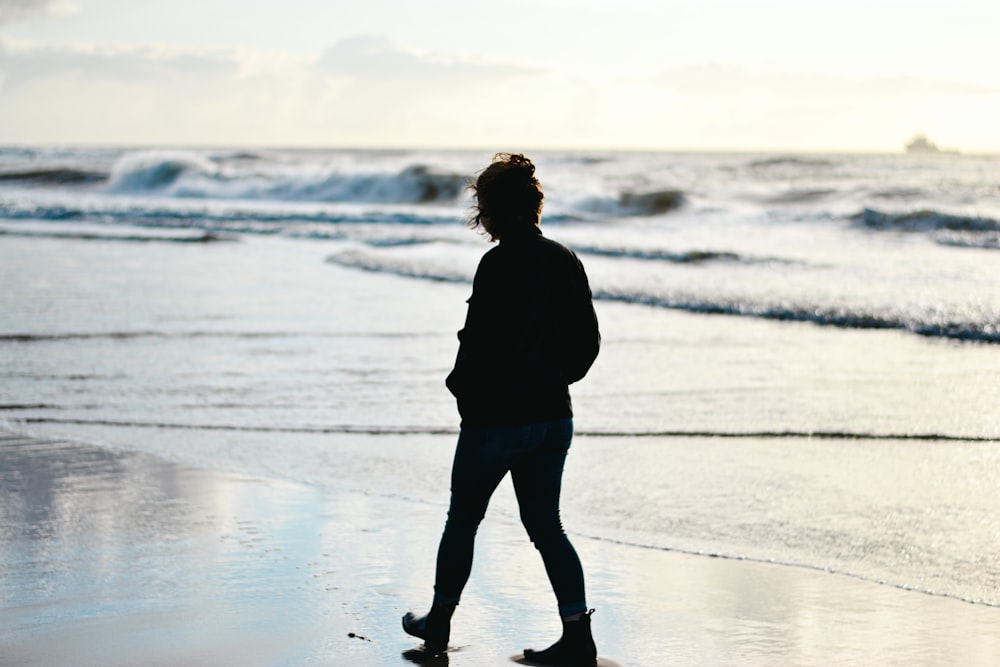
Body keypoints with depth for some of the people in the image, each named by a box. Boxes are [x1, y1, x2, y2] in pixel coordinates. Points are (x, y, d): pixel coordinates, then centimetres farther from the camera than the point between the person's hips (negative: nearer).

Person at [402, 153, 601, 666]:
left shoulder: (499, 264, -18)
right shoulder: (565, 260, 4)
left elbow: (482, 341, -21)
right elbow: (588, 341, 8)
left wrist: (462, 385, -3)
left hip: (496, 419, -6)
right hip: (553, 417, 6)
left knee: (462, 520, 12)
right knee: (545, 524, 12)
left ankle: (439, 622, 27)